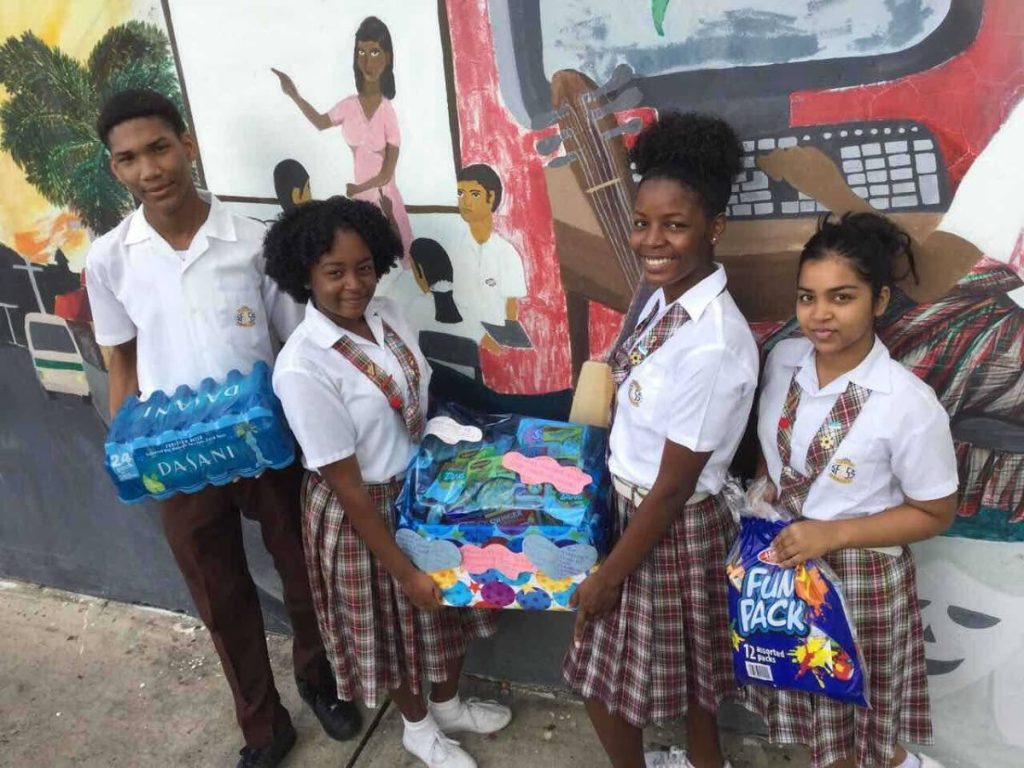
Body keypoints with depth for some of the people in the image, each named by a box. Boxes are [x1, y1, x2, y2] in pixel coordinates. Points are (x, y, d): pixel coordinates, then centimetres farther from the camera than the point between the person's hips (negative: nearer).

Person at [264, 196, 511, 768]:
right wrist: (404, 570, -18)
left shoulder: (386, 314, -8)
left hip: (423, 484, 7)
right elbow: (346, 485, -23)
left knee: (449, 603, 23)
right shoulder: (303, 368, -27)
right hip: (361, 512, -6)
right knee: (390, 623, 19)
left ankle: (449, 704, 52)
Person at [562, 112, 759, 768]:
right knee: (683, 660, 29)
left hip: (672, 528, -8)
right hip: (640, 507, 8)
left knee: (609, 678, 14)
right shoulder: (668, 294, -5)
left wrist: (608, 575, -13)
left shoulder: (712, 347, -32)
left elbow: (672, 488, -23)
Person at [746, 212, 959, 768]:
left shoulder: (908, 403, -24)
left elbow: (935, 513, -13)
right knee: (811, 704, 24)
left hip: (860, 576, -5)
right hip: (785, 562, 5)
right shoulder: (782, 360, -9)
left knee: (855, 711, 18)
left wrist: (833, 534, -22)